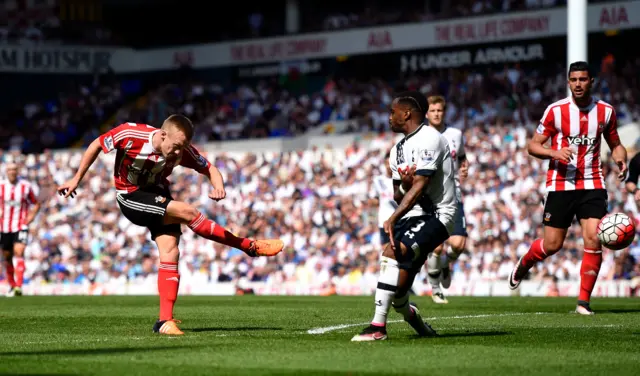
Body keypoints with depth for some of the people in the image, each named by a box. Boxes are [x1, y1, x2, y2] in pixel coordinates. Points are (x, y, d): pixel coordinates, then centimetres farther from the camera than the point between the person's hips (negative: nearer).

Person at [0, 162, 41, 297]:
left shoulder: (26, 187, -3)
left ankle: (19, 286, -26)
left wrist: (29, 219, -4)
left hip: (20, 227, -3)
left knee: (19, 253, -19)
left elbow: (36, 204, 8)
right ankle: (12, 286, 26)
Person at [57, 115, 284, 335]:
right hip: (131, 198, -5)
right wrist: (77, 179, -8)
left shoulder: (183, 150, -17)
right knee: (187, 213, -23)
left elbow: (209, 168, -6)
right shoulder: (131, 135, -28)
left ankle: (165, 321, -10)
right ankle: (250, 247, -13)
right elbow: (96, 145, -13)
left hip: (157, 193, 5)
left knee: (170, 253, -13)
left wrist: (218, 187, -30)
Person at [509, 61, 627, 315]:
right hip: (561, 185, -2)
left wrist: (620, 159, -6)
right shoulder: (556, 111, -5)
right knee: (552, 245, 2)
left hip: (592, 185, 2)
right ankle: (523, 264, 36)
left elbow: (615, 144, 16)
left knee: (593, 239, -14)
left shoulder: (605, 111, 3)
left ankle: (584, 301, -5)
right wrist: (554, 153, -21)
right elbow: (533, 146, -1)